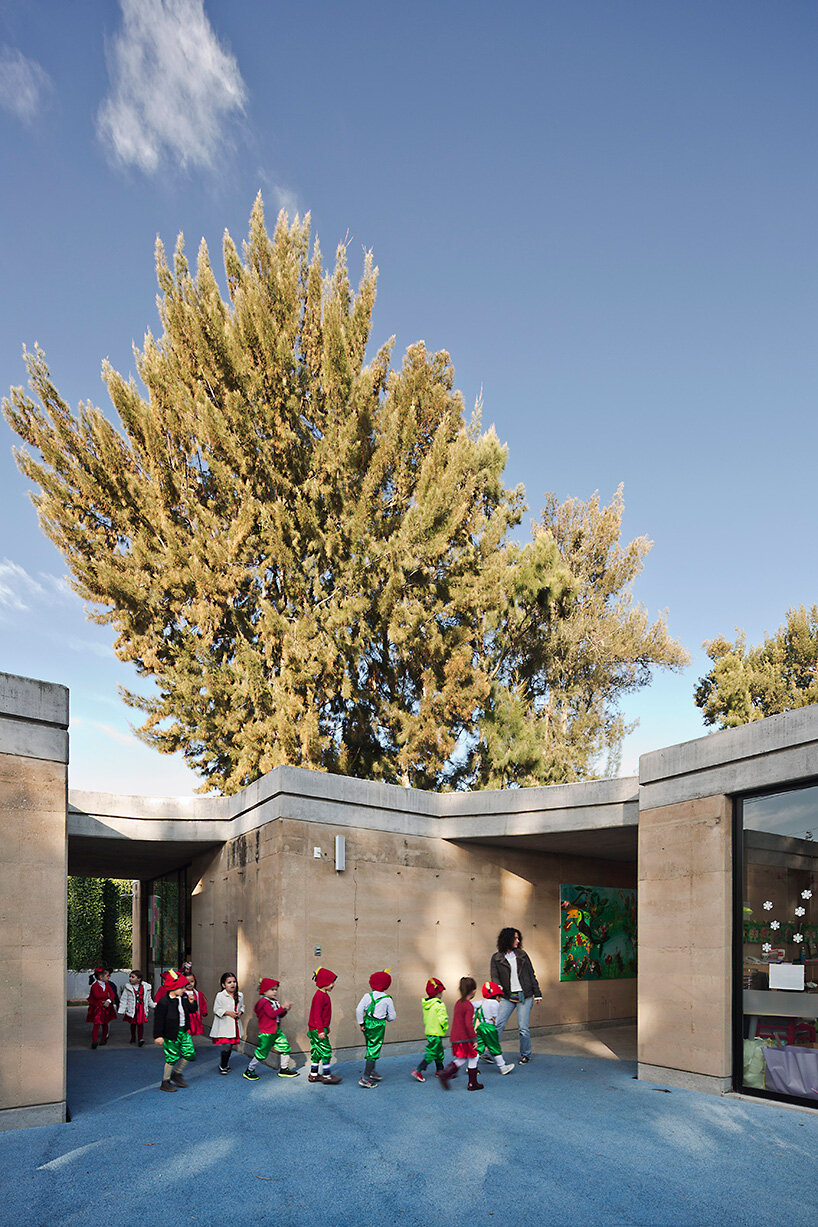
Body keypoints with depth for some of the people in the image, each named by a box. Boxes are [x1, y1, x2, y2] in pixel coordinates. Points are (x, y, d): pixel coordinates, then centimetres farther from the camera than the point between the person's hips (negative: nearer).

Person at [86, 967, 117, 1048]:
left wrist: (108, 1001, -16)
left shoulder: (107, 984, 7)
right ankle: (94, 1041, -15)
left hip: (106, 1007, 6)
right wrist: (107, 994, -14)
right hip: (96, 1008, -6)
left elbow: (112, 994, 3)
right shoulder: (95, 985, -13)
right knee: (96, 1023, -14)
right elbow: (97, 995, -27)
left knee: (105, 1024, 12)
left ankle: (104, 1038, 26)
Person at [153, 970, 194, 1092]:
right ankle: (165, 1082, 17)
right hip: (171, 1034, -7)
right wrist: (158, 1036, -14)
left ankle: (177, 1073, 28)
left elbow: (191, 1011, 16)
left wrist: (191, 1003, -4)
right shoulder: (164, 1002, -17)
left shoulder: (184, 998, 3)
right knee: (172, 1057, 0)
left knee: (190, 1053, 7)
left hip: (183, 1031, 7)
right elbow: (158, 1020, -14)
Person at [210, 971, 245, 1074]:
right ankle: (222, 1066, 8)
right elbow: (216, 1010, -8)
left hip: (235, 1025, 5)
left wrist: (240, 1012, -2)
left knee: (230, 1046, 12)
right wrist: (228, 1013, -17)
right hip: (224, 1026, -5)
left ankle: (226, 1065, 30)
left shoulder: (240, 995, 6)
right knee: (226, 1046, -10)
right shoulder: (220, 996, -9)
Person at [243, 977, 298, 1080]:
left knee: (285, 1048, 6)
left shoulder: (275, 1001, 13)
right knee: (261, 1053, -2)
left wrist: (286, 1009, -2)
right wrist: (282, 1007, -25)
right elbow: (272, 1014, -26)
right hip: (266, 1034, -9)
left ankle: (284, 1069, 20)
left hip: (277, 1031, 9)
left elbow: (280, 1015, 16)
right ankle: (249, 1071, 15)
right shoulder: (264, 1002, -15)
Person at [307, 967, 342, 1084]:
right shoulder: (319, 996, -19)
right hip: (317, 1030, -10)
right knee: (326, 1051, -7)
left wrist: (325, 1028, 29)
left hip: (317, 1029, 10)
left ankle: (313, 1075, 21)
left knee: (317, 1052, 14)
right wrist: (320, 1030, -24)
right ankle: (327, 1076, -2)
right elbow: (317, 1015, -22)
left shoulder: (323, 995, 13)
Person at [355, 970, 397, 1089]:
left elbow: (359, 1010, -12)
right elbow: (392, 1016, -1)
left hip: (367, 1024, 3)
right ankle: (365, 1078, -2)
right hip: (379, 1026, -3)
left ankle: (371, 1071, 31)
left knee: (371, 1047, 23)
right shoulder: (387, 999, -7)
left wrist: (361, 1023, -2)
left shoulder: (368, 996, -4)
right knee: (373, 1051, 1)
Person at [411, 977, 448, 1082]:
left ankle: (440, 1070, 30)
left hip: (428, 1031, 9)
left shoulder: (425, 1004, 7)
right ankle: (417, 1071, -10)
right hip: (436, 1034, -9)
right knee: (431, 1054, -5)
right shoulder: (439, 1005, -19)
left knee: (439, 1053, 21)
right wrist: (445, 1027, -5)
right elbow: (442, 1019, -23)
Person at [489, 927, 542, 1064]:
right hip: (507, 997, 0)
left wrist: (537, 993, 9)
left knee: (523, 1027, -1)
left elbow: (531, 974, 11)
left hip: (524, 996, 0)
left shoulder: (522, 955, 8)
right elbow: (494, 977, -3)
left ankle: (525, 1055, 16)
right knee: (498, 1025, -6)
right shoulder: (496, 958, 3)